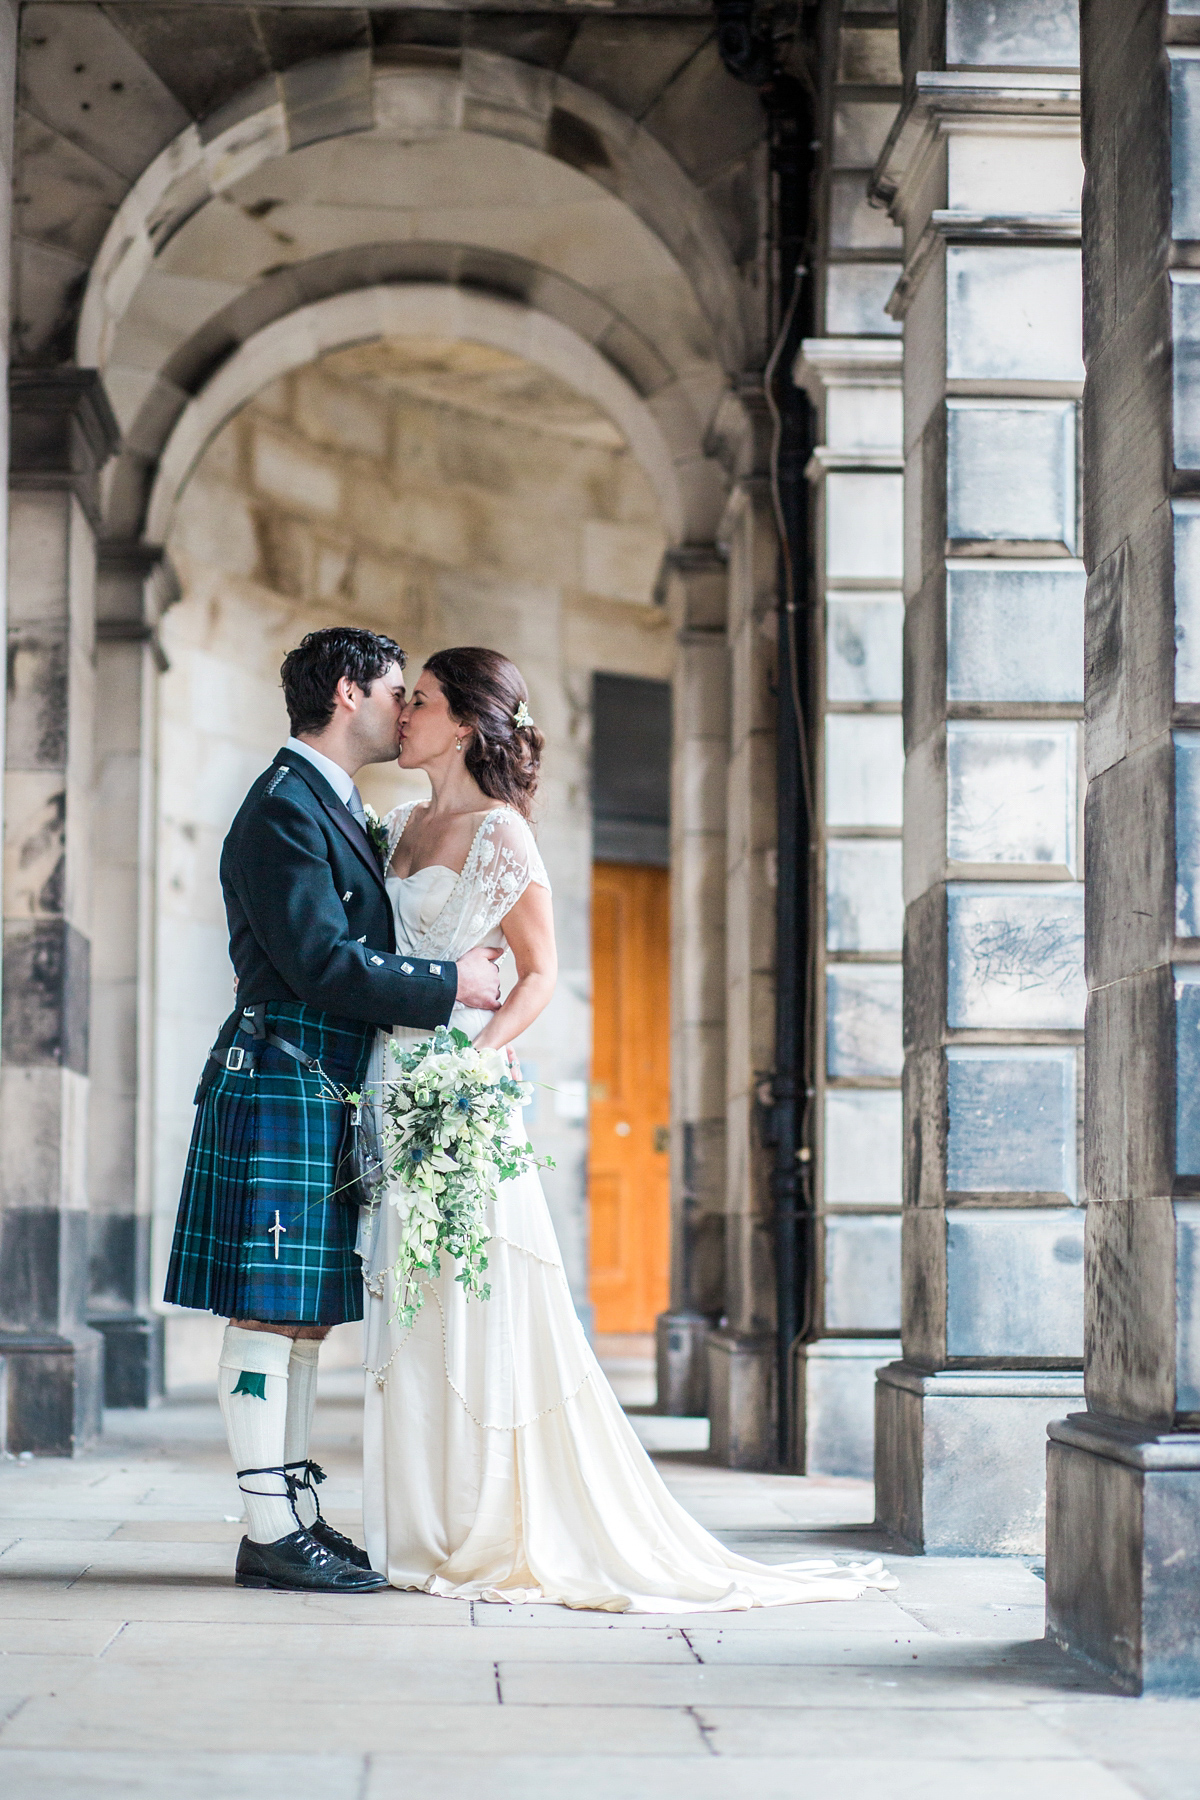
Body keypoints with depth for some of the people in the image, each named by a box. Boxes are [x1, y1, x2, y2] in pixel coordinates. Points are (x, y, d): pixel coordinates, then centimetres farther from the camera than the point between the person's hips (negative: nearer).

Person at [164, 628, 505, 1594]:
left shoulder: (343, 811, 19)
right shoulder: (283, 808, -13)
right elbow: (320, 963, -19)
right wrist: (449, 984, -12)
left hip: (330, 1100, 10)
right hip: (283, 1089, -10)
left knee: (305, 1316, 12)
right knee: (269, 1316, -7)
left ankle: (298, 1515, 17)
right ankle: (270, 1533, -5)